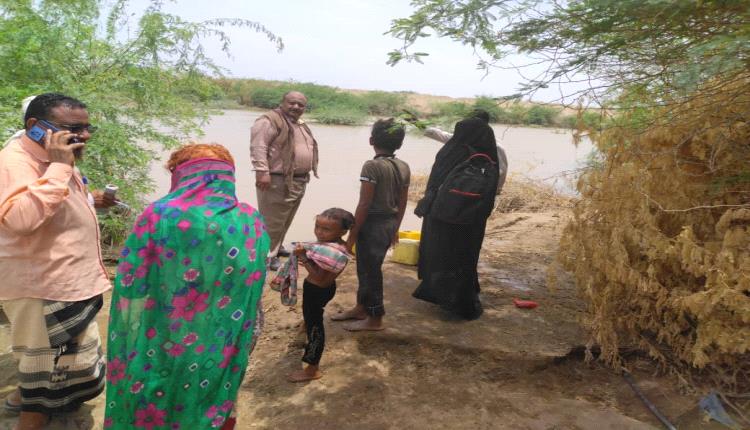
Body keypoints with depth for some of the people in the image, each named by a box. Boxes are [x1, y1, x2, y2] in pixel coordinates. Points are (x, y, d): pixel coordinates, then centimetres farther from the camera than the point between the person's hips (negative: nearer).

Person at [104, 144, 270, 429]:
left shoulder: (158, 215, -15)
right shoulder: (253, 223, -7)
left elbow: (128, 288, -11)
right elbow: (253, 296, 0)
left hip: (157, 350, -2)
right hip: (218, 356, 2)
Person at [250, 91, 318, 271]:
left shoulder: (301, 125, 19)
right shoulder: (270, 121, -12)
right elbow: (258, 147, -20)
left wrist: (305, 175, 24)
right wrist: (262, 171, -28)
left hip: (299, 182, 9)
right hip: (278, 181, -9)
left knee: (284, 222, 19)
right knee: (272, 223, -5)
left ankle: (275, 250, 33)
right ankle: (265, 257, 3)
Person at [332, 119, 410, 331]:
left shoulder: (372, 166, -18)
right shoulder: (403, 167, 4)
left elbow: (364, 205, -19)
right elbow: (402, 203, 10)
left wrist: (352, 234, -12)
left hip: (373, 225, -8)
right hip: (389, 224, 8)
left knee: (370, 270, 6)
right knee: (366, 267, 21)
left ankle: (375, 319, 19)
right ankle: (361, 308, 36)